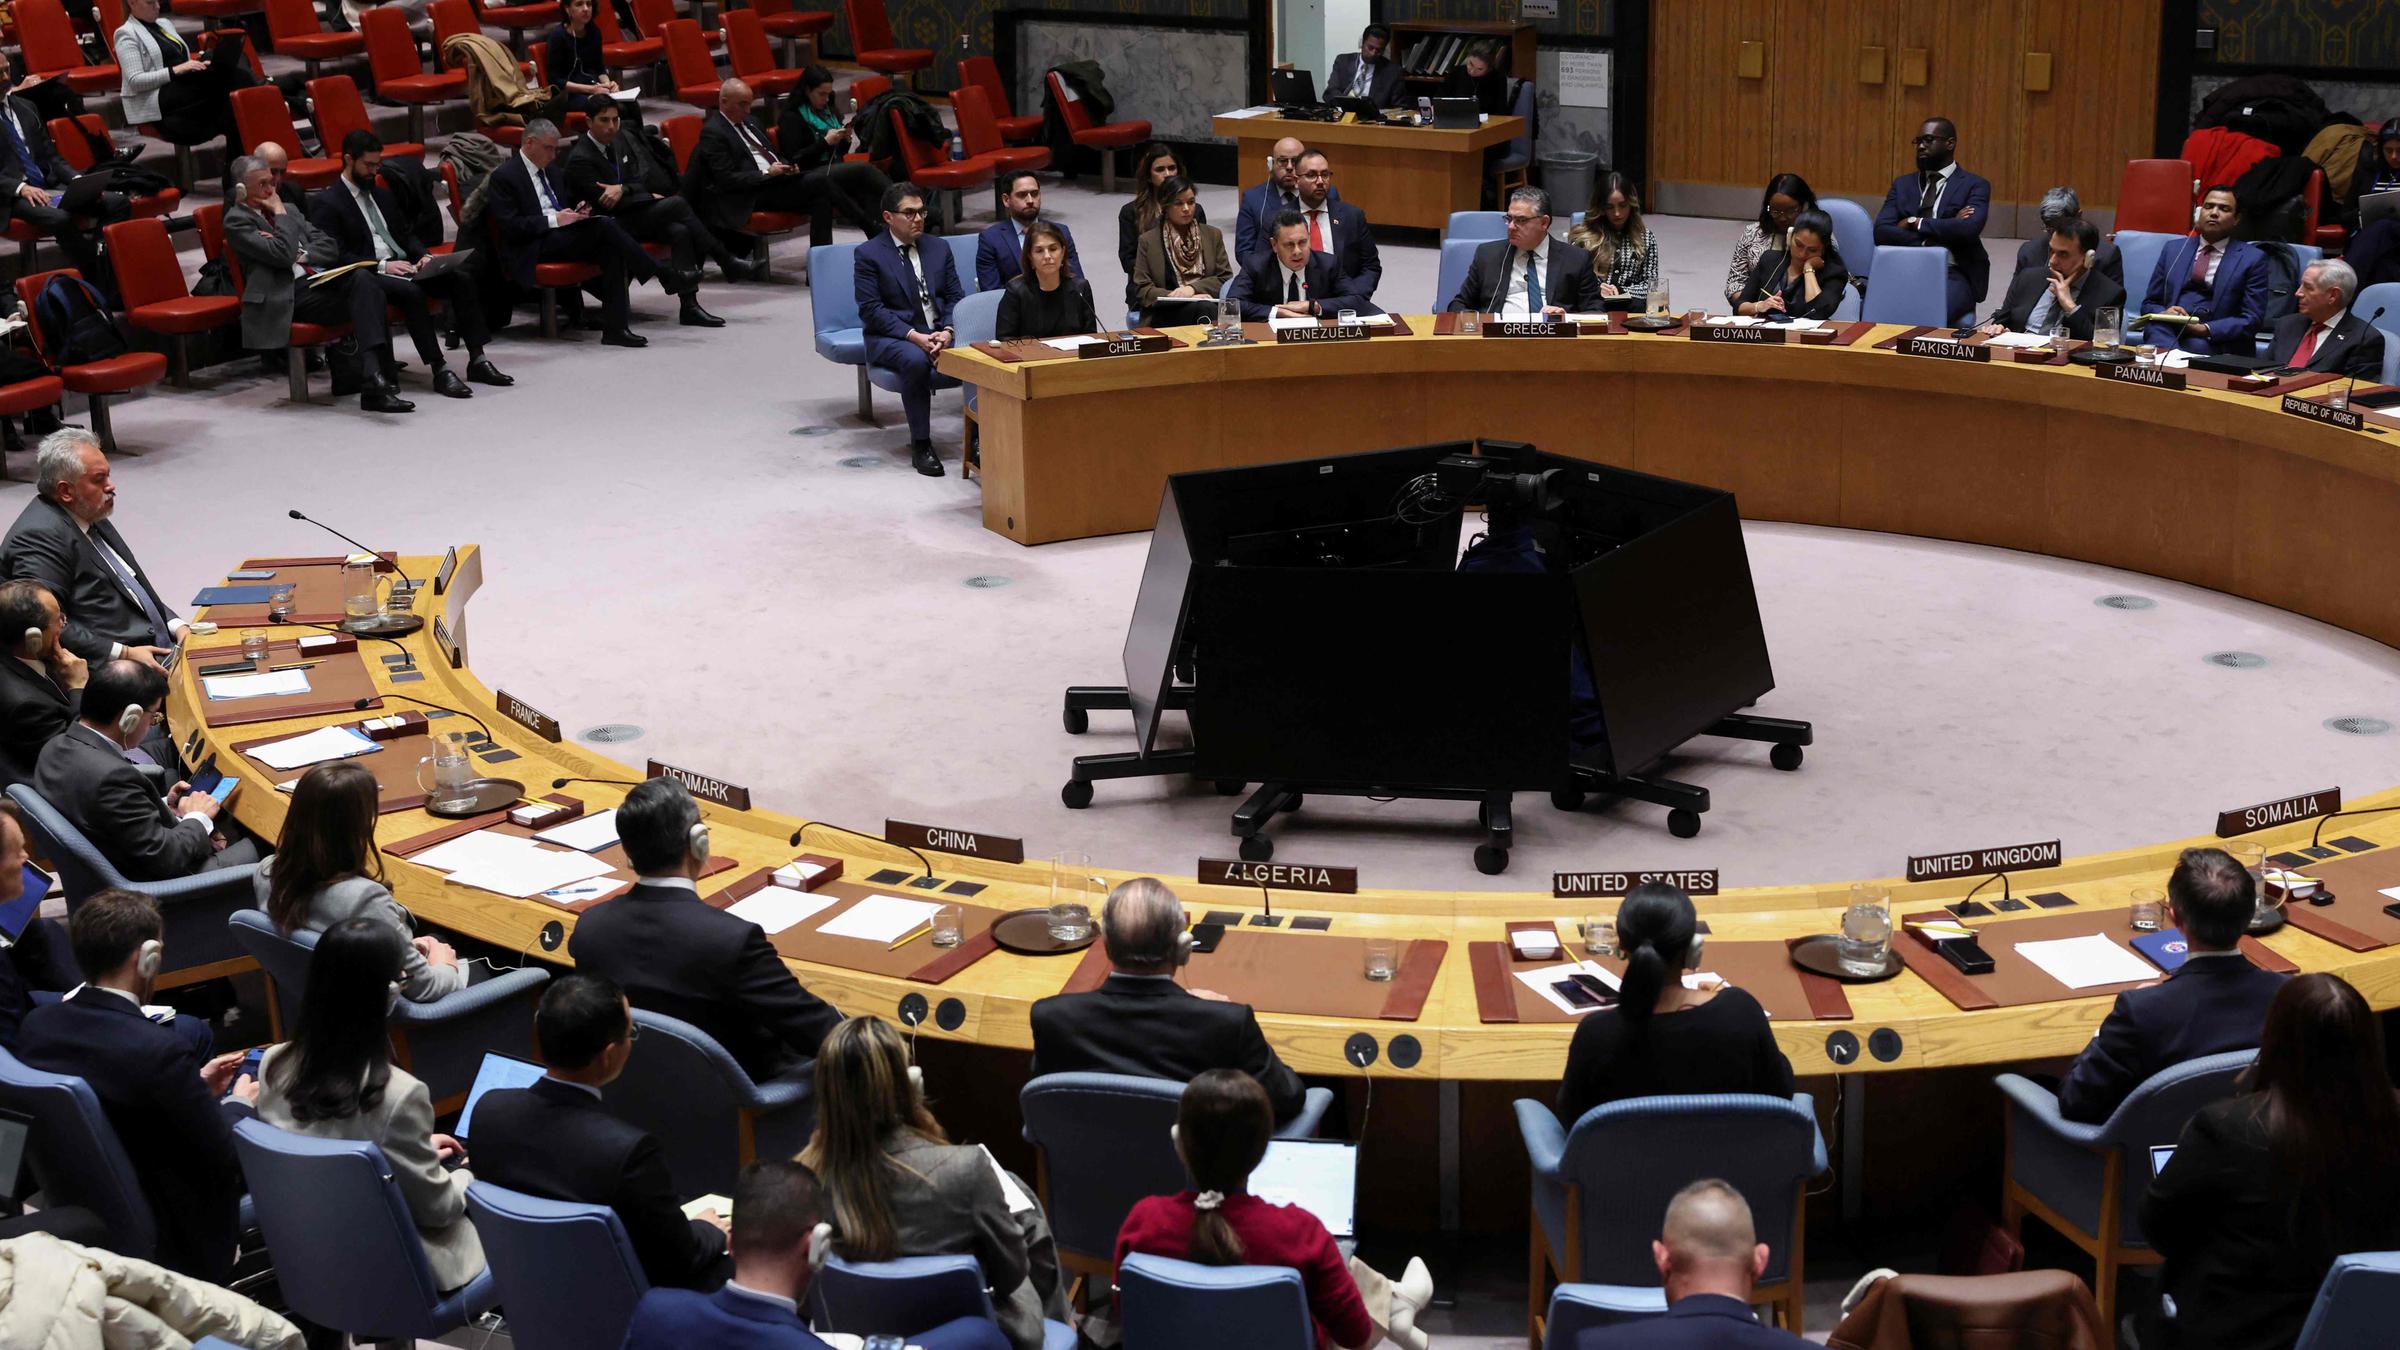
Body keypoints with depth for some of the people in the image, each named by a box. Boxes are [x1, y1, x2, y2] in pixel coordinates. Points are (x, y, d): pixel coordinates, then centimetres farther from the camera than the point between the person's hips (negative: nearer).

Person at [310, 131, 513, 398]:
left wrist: (424, 255, 2)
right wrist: (382, 266, -19)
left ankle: (477, 360, -17)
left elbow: (407, 234, 25)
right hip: (368, 275, -7)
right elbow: (335, 256, -11)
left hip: (403, 264, 7)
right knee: (411, 291, -36)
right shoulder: (326, 203, -2)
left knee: (461, 279, -15)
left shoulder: (383, 194, 21)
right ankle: (440, 371, -36)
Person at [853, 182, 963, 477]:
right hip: (891, 338, -4)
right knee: (915, 360, -39)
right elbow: (871, 310, -9)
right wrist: (914, 336, -19)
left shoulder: (939, 248, 15)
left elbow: (955, 297, 11)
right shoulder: (868, 254, -1)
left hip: (939, 334, 4)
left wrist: (947, 332, -11)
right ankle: (920, 444, -24)